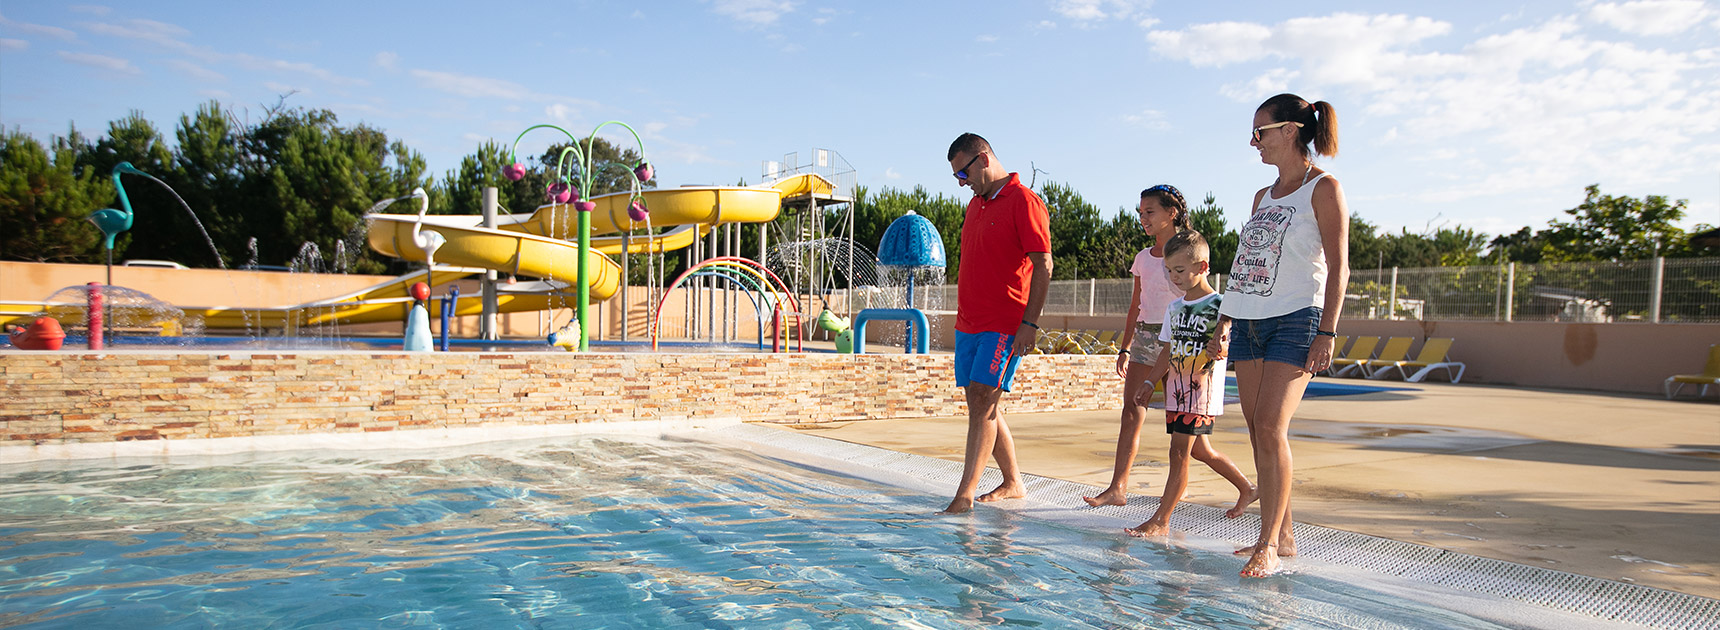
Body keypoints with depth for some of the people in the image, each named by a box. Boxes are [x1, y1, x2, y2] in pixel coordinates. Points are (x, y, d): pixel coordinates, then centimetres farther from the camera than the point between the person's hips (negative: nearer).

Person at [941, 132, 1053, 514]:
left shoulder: (1023, 201, -9)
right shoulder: (975, 204, 17)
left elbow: (1043, 265, -13)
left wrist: (1030, 323, -18)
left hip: (1005, 325, -9)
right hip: (970, 323, 9)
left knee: (983, 401, -11)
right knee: (984, 406, 11)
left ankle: (965, 493, -9)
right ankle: (1013, 483, 23)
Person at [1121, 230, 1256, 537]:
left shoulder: (1219, 305, -9)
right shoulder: (1174, 308, 12)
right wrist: (1150, 382, 13)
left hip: (1202, 391, -8)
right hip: (1176, 389, 8)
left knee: (1179, 451, -9)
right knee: (1200, 450, 18)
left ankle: (1161, 521, -7)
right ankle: (1246, 490, 39)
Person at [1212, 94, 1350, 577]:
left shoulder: (1323, 189, -2)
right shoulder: (1263, 196, 19)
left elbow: (1338, 266, -8)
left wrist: (1327, 333, -16)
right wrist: (1224, 322, 17)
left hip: (1295, 319, -7)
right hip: (1249, 320, 7)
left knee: (1271, 428, -15)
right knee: (1258, 432, 5)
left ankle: (1269, 544, -9)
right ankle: (1282, 534, 14)